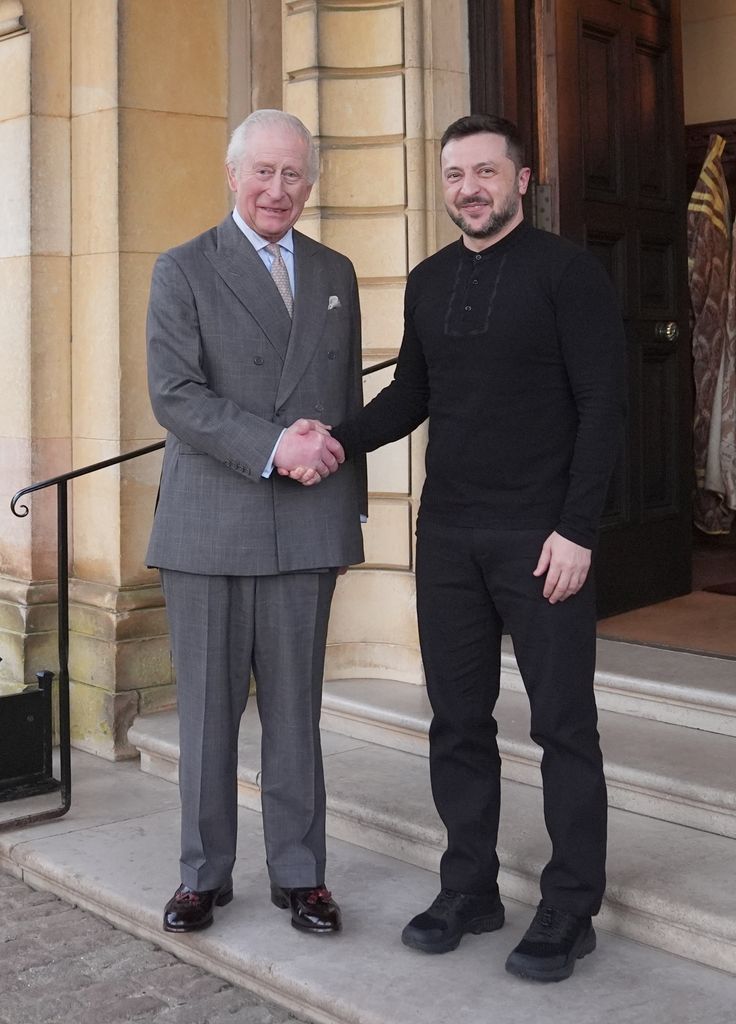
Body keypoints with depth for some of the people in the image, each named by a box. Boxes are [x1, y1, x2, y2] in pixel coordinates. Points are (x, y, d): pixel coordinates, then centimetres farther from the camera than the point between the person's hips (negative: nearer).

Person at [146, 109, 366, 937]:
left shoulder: (335, 274, 15)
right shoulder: (183, 270, 2)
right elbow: (174, 395, -10)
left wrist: (350, 507, 15)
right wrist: (272, 446, -20)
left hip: (304, 527, 3)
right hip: (207, 526, -2)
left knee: (295, 708, 8)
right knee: (207, 707, 6)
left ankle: (298, 872, 20)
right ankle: (204, 873, 20)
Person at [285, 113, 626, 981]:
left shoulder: (566, 271, -5)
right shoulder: (428, 282, 11)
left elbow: (602, 404, -9)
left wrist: (576, 529, -15)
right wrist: (340, 443, -4)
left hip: (541, 535, -5)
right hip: (448, 534, 5)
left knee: (563, 723, 2)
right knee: (458, 719, 9)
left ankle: (569, 911, 13)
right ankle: (469, 890, 22)